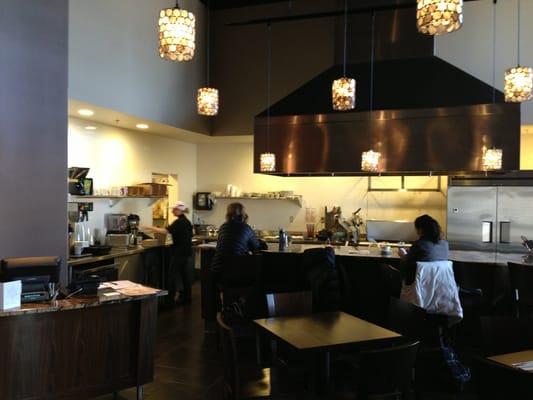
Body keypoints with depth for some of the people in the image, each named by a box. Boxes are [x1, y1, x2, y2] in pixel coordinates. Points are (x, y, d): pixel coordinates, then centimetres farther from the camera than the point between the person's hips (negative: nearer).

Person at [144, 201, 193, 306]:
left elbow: (165, 231, -26)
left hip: (179, 252, -9)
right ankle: (186, 298, 15)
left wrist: (150, 228, -22)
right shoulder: (187, 222, 12)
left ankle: (170, 299, -3)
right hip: (187, 252, 9)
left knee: (173, 275, -4)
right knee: (185, 275, 11)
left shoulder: (179, 222, -16)